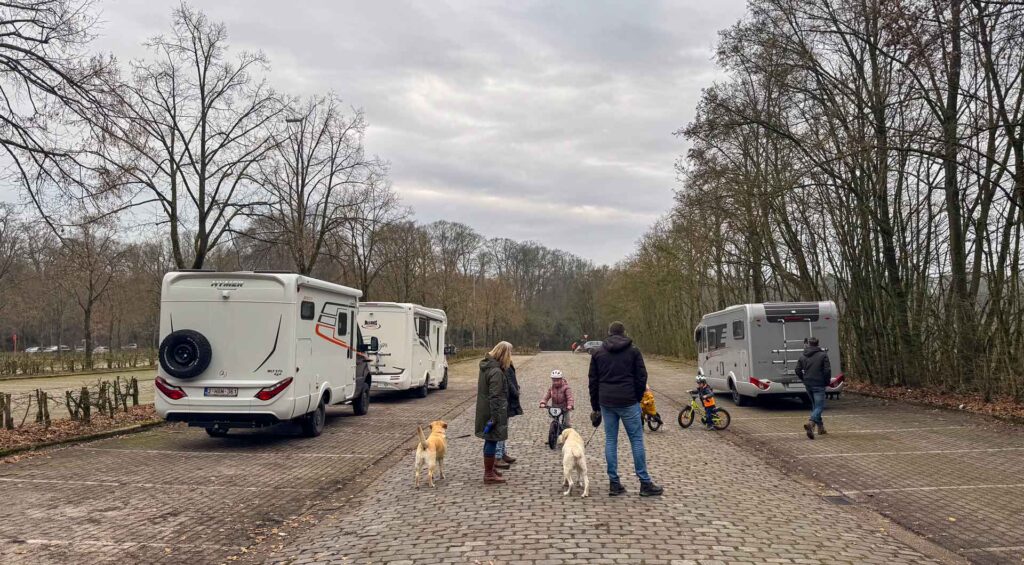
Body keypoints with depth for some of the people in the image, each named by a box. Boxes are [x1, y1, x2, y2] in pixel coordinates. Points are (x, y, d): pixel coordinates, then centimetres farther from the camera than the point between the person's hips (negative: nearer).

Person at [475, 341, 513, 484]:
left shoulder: (486, 366, 8)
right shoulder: (497, 372, -22)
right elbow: (495, 397, -23)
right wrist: (494, 418, -22)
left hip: (484, 410, 10)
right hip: (494, 412, -10)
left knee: (490, 440, 20)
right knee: (492, 441, 0)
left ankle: (489, 470, 34)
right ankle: (489, 475, 8)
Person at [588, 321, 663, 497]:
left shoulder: (598, 353, 9)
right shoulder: (633, 351, 2)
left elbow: (593, 382, 10)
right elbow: (641, 378, 0)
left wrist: (595, 407, 15)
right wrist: (638, 398, 11)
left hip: (606, 403, 3)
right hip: (628, 402, -3)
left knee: (610, 440, 8)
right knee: (636, 440, 2)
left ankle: (614, 483, 8)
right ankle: (645, 483, 3)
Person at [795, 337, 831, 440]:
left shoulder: (802, 356, 7)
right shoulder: (823, 355, -4)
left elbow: (798, 370, 6)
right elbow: (827, 370, -10)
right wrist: (827, 382, 4)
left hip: (808, 385, 5)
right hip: (819, 385, -5)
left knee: (815, 405, 20)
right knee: (819, 406, -5)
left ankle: (820, 427, 25)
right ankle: (810, 423, -30)